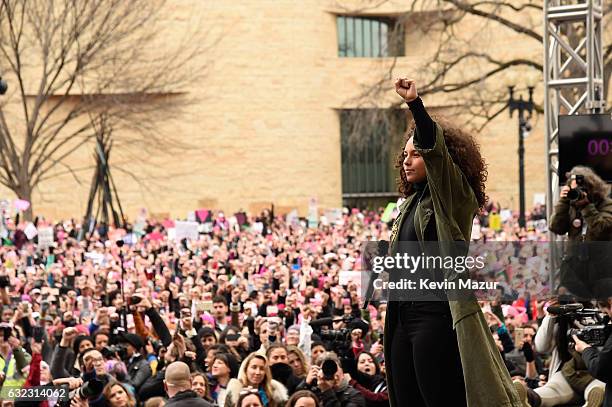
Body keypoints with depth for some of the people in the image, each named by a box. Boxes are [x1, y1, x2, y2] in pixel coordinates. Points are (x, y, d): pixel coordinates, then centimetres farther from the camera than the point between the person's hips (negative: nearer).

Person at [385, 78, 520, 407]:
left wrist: (415, 104, -34)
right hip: (404, 318, 9)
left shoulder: (455, 196, -5)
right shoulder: (411, 203, 19)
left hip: (438, 315, -9)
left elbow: (435, 148, -22)